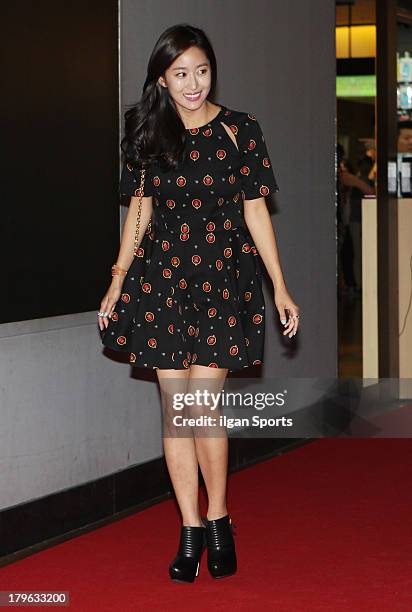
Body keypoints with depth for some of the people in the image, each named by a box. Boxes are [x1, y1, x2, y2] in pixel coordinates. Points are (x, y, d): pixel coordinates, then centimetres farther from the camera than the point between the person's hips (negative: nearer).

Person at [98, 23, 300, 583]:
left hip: (224, 276, -2)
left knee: (203, 402, -9)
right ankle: (191, 530, 11)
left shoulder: (239, 130, -1)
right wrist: (118, 280, 11)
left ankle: (218, 519, 10)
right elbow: (141, 207, 13)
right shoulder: (147, 133, 6)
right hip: (161, 276, 3)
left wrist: (280, 288, 0)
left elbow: (255, 210, 1)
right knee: (175, 406, 2)